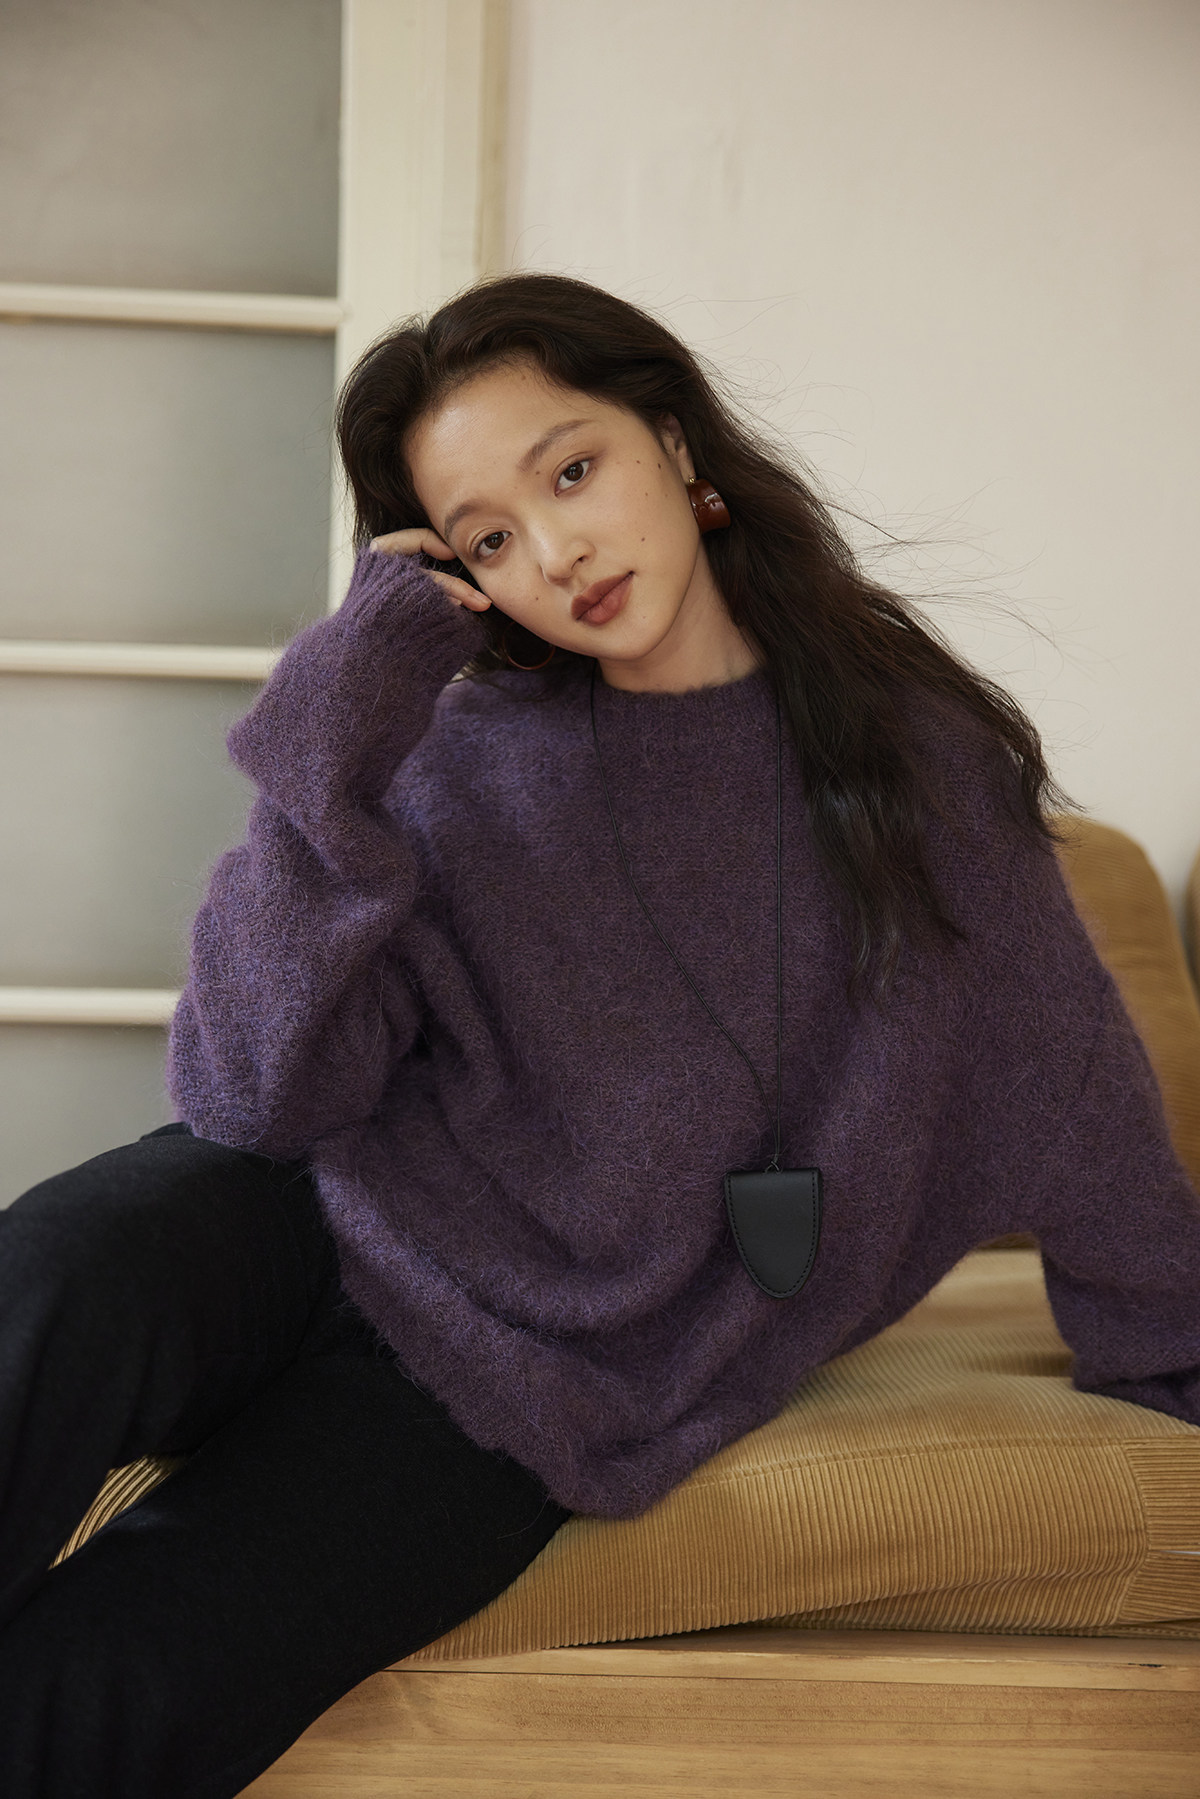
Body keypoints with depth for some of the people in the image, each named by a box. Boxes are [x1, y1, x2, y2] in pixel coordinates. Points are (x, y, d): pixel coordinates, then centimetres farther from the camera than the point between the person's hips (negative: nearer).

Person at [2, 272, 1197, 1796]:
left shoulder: (920, 755, 1)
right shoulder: (465, 758, 1)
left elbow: (1077, 1102, 10)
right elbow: (253, 1095, -10)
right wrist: (335, 725, -17)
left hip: (506, 1390, -1)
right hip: (318, 1218, 2)